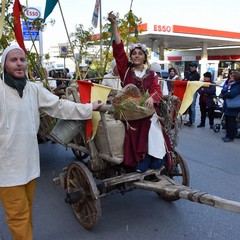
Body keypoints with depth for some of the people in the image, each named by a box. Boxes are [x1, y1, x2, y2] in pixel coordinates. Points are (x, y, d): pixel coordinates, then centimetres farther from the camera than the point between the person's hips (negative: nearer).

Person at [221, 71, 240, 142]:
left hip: (232, 108, -8)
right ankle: (228, 135, 23)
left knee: (231, 122, -2)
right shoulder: (230, 84, 14)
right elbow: (223, 91, 7)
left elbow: (231, 94, -26)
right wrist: (226, 91, -14)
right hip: (227, 106, 8)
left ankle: (231, 137, 6)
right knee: (227, 122, 13)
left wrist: (224, 95, -9)